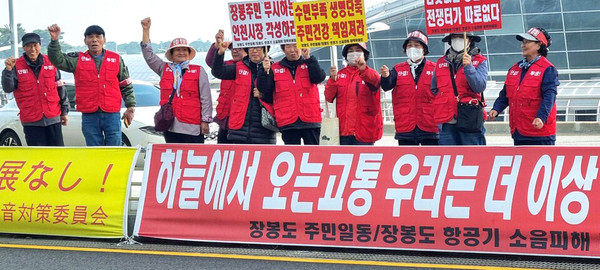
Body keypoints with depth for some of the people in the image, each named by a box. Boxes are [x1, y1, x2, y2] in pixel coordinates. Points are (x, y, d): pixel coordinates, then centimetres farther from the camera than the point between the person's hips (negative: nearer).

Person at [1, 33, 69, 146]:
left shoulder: (50, 63, 3)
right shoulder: (17, 66, -3)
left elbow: (60, 89, 10)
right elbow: (8, 89, -12)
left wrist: (64, 111, 11)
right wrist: (8, 70, -28)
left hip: (53, 119, 2)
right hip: (31, 122, -2)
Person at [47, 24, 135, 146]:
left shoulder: (116, 59, 8)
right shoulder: (77, 59, 7)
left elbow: (126, 86, 12)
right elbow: (58, 60, -8)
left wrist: (131, 107, 6)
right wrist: (54, 40, -22)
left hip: (112, 114, 0)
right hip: (89, 116, 0)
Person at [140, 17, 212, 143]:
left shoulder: (199, 71, 6)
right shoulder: (164, 69, 16)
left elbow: (205, 98, 3)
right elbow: (149, 56, 11)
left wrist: (205, 121, -4)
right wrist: (146, 30, 3)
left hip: (192, 127, -3)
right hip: (170, 127, 3)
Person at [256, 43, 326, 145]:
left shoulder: (309, 65, 10)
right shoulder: (275, 69, 11)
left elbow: (319, 77, -9)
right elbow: (264, 89, 5)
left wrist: (308, 58, -15)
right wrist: (265, 72, -11)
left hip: (310, 120, 0)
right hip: (287, 122, 0)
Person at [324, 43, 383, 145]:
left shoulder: (370, 73, 6)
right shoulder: (340, 74, 14)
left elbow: (376, 81, -20)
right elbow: (329, 97, 5)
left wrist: (363, 69, -39)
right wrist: (333, 79, -13)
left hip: (364, 129, -3)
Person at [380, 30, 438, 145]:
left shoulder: (434, 69, 3)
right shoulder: (398, 69, 9)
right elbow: (387, 86, -8)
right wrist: (385, 77, -30)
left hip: (430, 126, -2)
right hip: (405, 127, 2)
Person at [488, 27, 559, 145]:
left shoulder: (548, 69, -6)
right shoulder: (515, 69, 16)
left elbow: (549, 97, -16)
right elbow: (505, 94, 19)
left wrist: (541, 117, -29)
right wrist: (496, 109, 1)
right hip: (518, 131, 7)